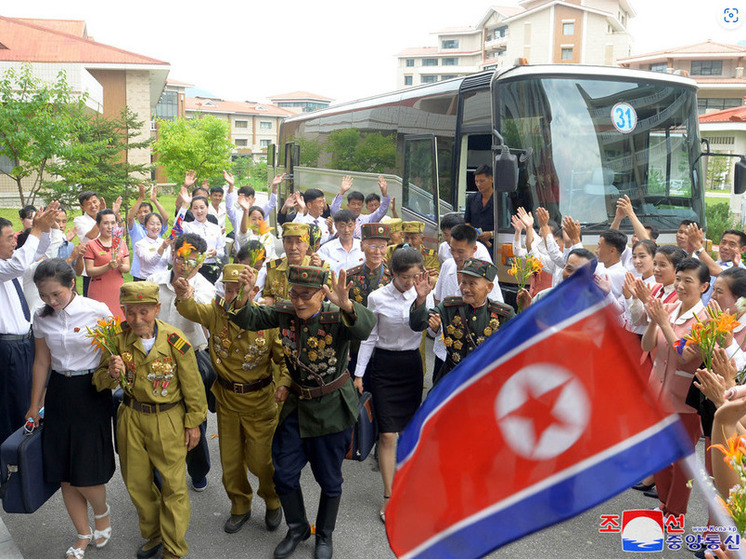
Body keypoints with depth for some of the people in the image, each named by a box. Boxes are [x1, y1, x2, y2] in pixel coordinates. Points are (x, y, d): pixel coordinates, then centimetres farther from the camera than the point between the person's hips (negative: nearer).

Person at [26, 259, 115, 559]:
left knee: (85, 473, -3)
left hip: (92, 391, -4)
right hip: (58, 393, 4)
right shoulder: (42, 317, 1)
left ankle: (102, 512, 31)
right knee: (64, 475, 9)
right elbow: (42, 362, 10)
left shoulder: (97, 311, -13)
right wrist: (35, 405, 14)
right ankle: (83, 534, 30)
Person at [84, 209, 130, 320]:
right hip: (99, 293, -3)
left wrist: (120, 266, -15)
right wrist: (108, 266, -20)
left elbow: (127, 268, 7)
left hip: (118, 290, 4)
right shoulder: (91, 245, 0)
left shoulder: (121, 243, 12)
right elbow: (89, 271, -7)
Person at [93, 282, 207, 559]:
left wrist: (193, 422, 0)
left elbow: (192, 385, -6)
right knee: (137, 484, 18)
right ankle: (153, 536, 41)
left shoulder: (174, 340, -17)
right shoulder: (118, 339, -9)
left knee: (174, 486, 4)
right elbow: (99, 380, -2)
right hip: (131, 418, 4)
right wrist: (112, 374, -25)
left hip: (167, 420, -3)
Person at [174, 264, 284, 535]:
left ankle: (273, 502, 37)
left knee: (260, 460, 7)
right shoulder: (217, 311, -9)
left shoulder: (268, 320, -16)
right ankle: (240, 507, 41)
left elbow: (284, 358, -9)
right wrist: (184, 298, -45)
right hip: (226, 400, 3)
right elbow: (193, 312, -23)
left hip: (259, 402, -3)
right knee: (230, 461, 16)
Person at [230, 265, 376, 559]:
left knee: (329, 479, 13)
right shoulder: (285, 313, -9)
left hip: (332, 409, -4)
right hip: (296, 404, 4)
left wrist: (346, 304, -65)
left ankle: (324, 535, 38)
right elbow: (248, 320, -5)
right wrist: (244, 295, -27)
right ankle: (298, 529, 38)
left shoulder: (337, 316, -23)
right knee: (284, 475, 12)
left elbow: (365, 327, -43)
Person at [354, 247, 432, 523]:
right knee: (387, 435, -5)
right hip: (384, 366, -2)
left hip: (412, 365, 2)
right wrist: (359, 373, 2)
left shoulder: (424, 295, -1)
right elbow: (369, 337, 2)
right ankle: (389, 496, 3)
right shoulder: (377, 298, -5)